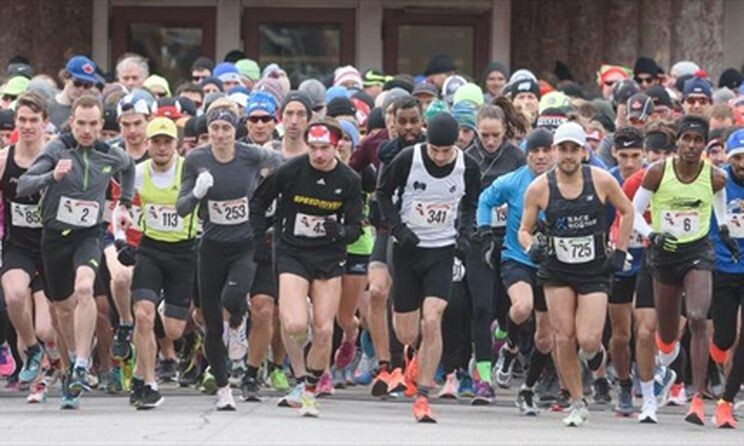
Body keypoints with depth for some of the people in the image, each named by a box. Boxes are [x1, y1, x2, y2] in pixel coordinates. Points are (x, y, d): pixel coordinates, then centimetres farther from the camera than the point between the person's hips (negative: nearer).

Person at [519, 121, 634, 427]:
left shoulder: (601, 181, -6)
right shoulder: (539, 188, -6)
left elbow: (627, 212, 9)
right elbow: (524, 230, 4)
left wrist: (620, 252, 4)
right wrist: (532, 246, -19)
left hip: (595, 272, -1)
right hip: (556, 272, 1)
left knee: (588, 340, -12)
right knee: (564, 338, -6)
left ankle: (594, 352, 27)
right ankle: (577, 404, 9)